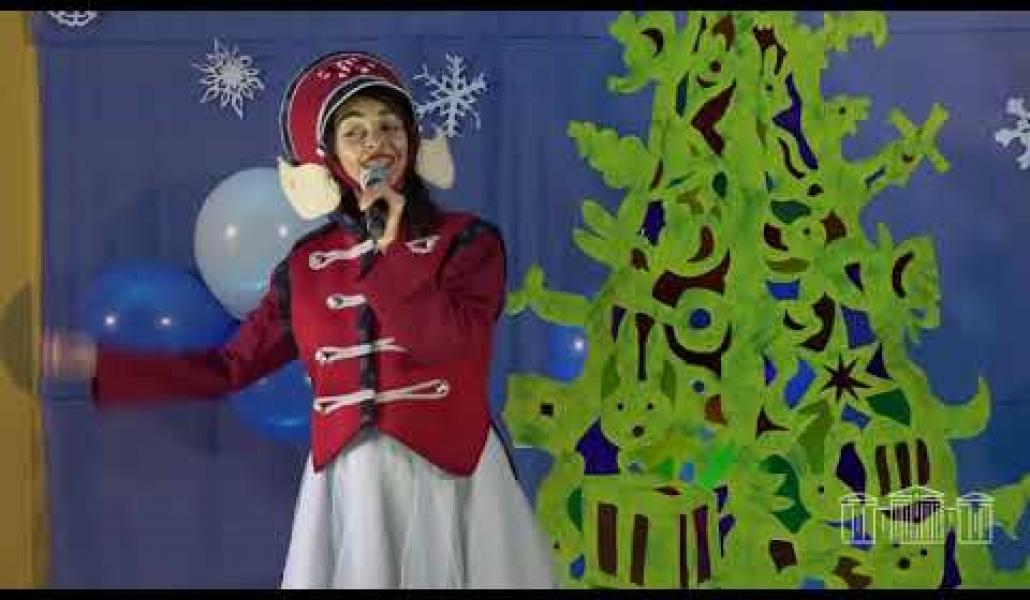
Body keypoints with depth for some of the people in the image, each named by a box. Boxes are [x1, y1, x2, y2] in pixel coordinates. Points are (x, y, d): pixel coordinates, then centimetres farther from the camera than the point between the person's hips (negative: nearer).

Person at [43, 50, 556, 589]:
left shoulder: (468, 240, -2)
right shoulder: (307, 264, 7)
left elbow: (450, 342, -19)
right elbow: (232, 367, 10)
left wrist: (390, 247, -13)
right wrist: (99, 364, 7)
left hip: (449, 476, -2)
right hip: (348, 483, 3)